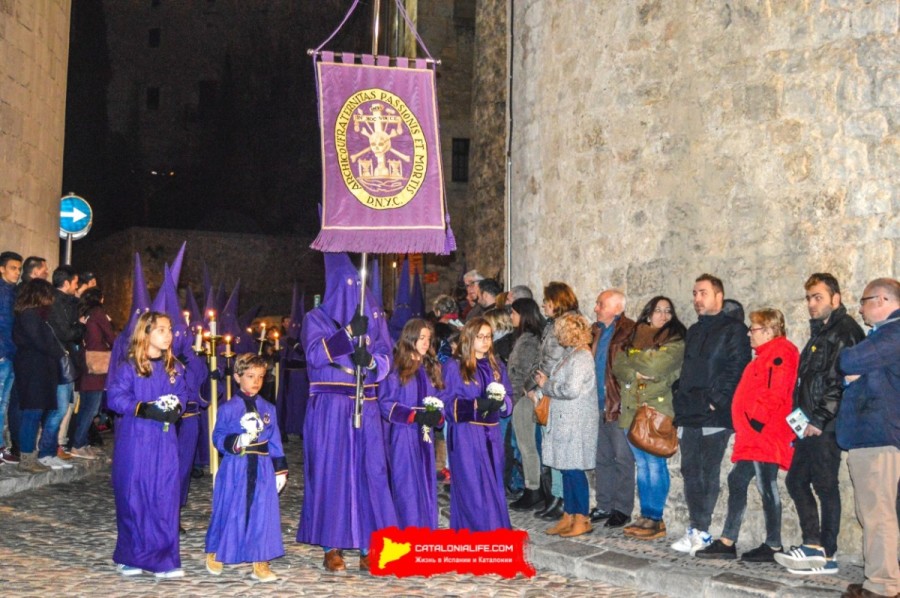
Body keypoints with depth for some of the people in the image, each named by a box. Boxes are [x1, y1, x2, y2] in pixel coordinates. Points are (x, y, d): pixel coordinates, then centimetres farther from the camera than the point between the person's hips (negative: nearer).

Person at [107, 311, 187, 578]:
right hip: (134, 442, -4)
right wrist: (145, 409, -20)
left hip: (165, 442, 4)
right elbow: (116, 398, -9)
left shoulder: (175, 368, 10)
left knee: (165, 497, 0)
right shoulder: (129, 366, -5)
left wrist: (176, 408, -7)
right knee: (133, 497, 2)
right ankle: (130, 557, 17)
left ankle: (163, 559, 6)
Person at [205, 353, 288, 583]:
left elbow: (274, 441, 10)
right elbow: (218, 438, -4)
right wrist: (237, 442, -22)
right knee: (231, 512, 5)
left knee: (263, 512, 1)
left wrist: (280, 469, 7)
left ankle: (260, 564, 9)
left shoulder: (268, 409, 8)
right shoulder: (227, 409, -2)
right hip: (235, 469, -3)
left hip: (262, 470, 3)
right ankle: (215, 555, 27)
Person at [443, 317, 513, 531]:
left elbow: (507, 399, 11)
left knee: (494, 488, 8)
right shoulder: (454, 367, -3)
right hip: (465, 436, -5)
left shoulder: (496, 366, 12)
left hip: (491, 435, 5)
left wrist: (500, 402, -12)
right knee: (473, 489, -6)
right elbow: (449, 405, -7)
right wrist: (477, 405, -20)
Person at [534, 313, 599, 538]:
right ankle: (568, 516, 18)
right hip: (565, 420, 9)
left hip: (576, 423, -9)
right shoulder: (571, 354, 15)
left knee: (574, 469, -4)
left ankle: (582, 519, 4)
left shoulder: (581, 357, -15)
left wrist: (547, 385, -9)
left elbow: (571, 390, -22)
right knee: (567, 469, 12)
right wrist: (547, 381, 5)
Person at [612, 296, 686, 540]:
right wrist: (636, 374, -14)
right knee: (641, 464, 10)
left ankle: (655, 519, 0)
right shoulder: (634, 337, 15)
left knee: (655, 464, -5)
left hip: (657, 409, -5)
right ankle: (645, 515, 16)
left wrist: (631, 358, -2)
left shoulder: (675, 341, -2)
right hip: (632, 408, 6)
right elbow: (617, 366, 4)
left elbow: (656, 365, -17)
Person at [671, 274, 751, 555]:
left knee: (708, 473, -4)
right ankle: (696, 528, 15)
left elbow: (736, 371, -12)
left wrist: (716, 402, -17)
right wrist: (680, 402, 11)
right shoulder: (694, 331, 21)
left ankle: (701, 531, -1)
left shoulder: (733, 329, -3)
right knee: (690, 472, 8)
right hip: (689, 415, 7)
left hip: (715, 416, -7)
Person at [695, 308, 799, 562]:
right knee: (736, 481, 11)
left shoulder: (779, 354, -12)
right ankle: (727, 542, 16)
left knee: (767, 487, -4)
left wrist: (757, 420, -20)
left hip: (764, 434, -11)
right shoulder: (767, 355, 21)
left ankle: (773, 547, 5)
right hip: (752, 436, 11)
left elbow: (775, 393, -22)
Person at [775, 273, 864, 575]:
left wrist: (819, 420, -18)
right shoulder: (820, 332, 20)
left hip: (826, 427, -10)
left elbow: (840, 382, -19)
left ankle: (827, 556, 4)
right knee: (796, 481, 12)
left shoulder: (845, 330, -11)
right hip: (810, 426, 10)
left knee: (826, 487, -4)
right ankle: (813, 546, 17)